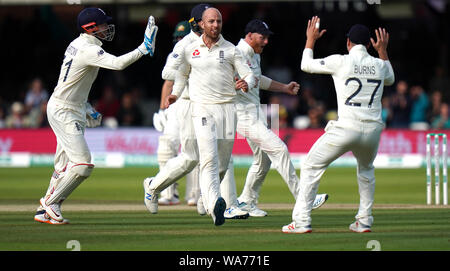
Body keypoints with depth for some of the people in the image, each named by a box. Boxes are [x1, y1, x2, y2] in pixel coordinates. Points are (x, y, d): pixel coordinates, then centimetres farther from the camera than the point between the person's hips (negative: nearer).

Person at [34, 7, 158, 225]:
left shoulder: (77, 44, 11)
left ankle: (44, 211, 20)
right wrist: (144, 48, -31)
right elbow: (118, 63, -35)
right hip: (64, 112, -11)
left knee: (64, 166, 14)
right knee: (82, 165, -12)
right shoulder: (89, 50, -21)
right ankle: (51, 203, -1)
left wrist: (86, 108, 21)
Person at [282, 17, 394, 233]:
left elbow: (306, 65, 11)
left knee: (311, 167, 6)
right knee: (366, 169, 32)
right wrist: (383, 51, 36)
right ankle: (364, 221, 26)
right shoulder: (379, 65, 9)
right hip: (373, 130, 5)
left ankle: (301, 221, -4)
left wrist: (311, 39, 25)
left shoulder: (339, 62, -3)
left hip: (346, 128, -5)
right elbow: (390, 79, 34)